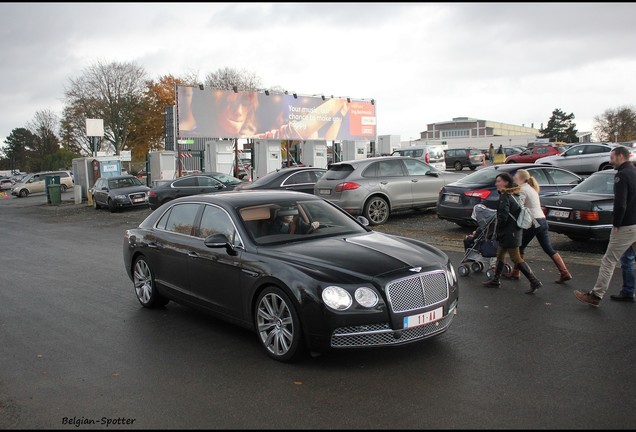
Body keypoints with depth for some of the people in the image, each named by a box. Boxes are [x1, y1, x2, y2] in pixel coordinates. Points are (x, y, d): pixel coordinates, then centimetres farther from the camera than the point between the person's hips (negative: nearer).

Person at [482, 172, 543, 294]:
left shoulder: (504, 197, -18)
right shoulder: (514, 196, 12)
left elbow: (502, 217, -24)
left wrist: (497, 229, -7)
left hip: (509, 233, -10)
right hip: (515, 230, 10)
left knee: (516, 258, -5)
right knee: (500, 255, 17)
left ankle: (535, 282, -4)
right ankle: (496, 280, 26)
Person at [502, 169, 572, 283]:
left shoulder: (523, 190, -9)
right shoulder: (531, 188, 20)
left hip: (533, 222, -8)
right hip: (542, 221, 8)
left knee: (520, 247, 6)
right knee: (549, 249, 8)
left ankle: (515, 273, 13)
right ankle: (565, 273, 2)